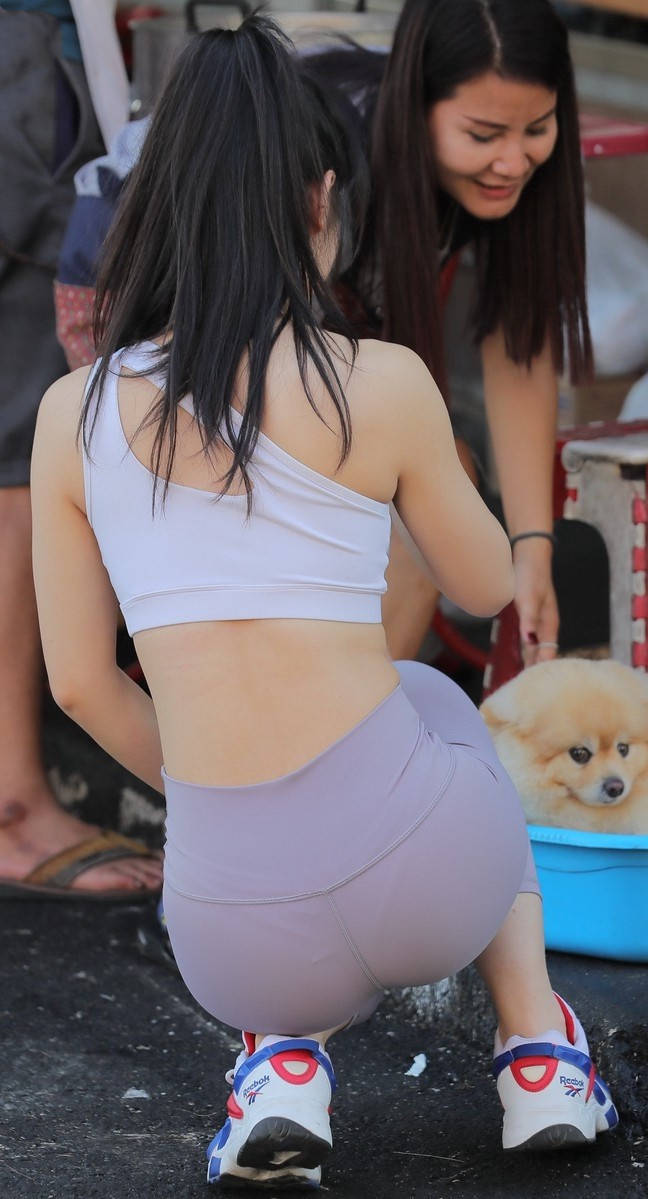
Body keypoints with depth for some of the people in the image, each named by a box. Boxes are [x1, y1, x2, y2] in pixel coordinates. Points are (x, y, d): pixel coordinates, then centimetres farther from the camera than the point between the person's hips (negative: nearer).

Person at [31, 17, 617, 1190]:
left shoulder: (71, 414, 0)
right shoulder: (384, 383, -6)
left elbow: (82, 684, 7)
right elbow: (486, 587, 12)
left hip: (235, 939, 1)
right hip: (420, 872, -1)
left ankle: (284, 1051, 11)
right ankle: (537, 1043, 26)